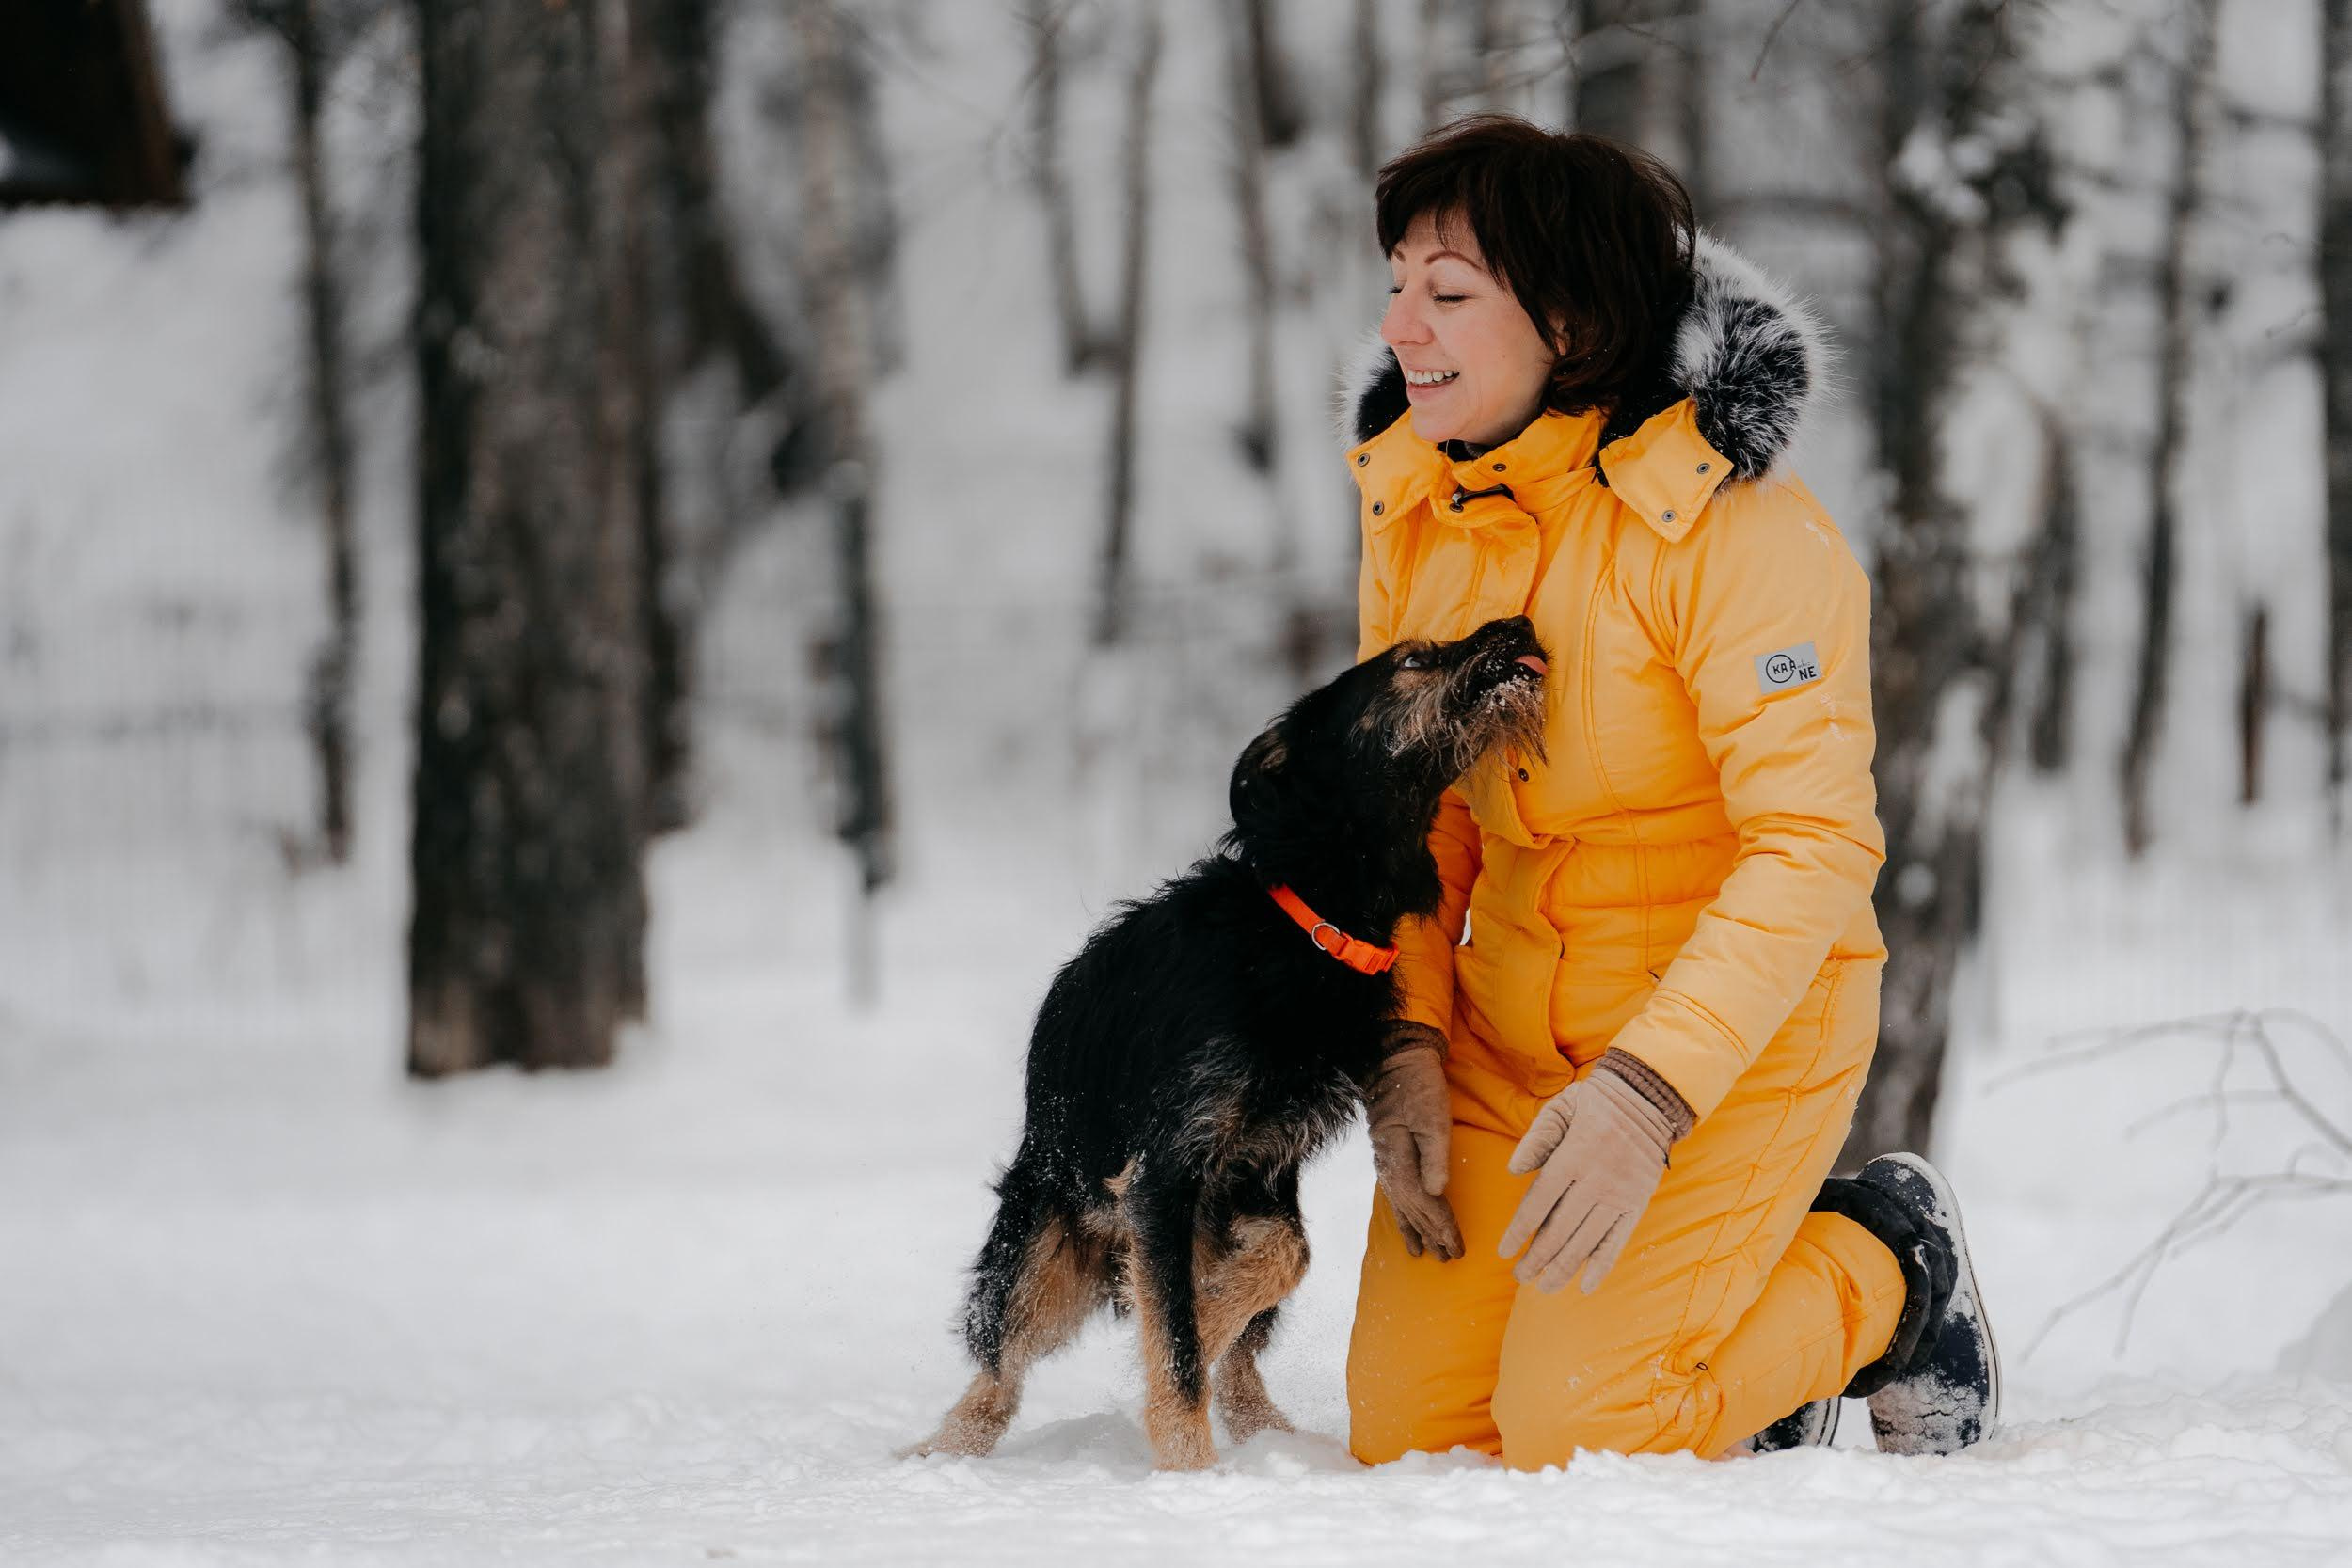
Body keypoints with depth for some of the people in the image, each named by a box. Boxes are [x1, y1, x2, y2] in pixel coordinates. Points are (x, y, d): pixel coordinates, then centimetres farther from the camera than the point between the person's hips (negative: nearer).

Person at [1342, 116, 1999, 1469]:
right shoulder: (1416, 511, 1)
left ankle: (1893, 1278, 12)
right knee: (1408, 1438, -1)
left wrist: (1649, 1093, -34)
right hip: (1509, 1032, 6)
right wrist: (1407, 1044, -5)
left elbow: (1817, 845, -25)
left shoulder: (1732, 527, -21)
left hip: (1738, 1030, -6)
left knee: (1577, 1434, -15)